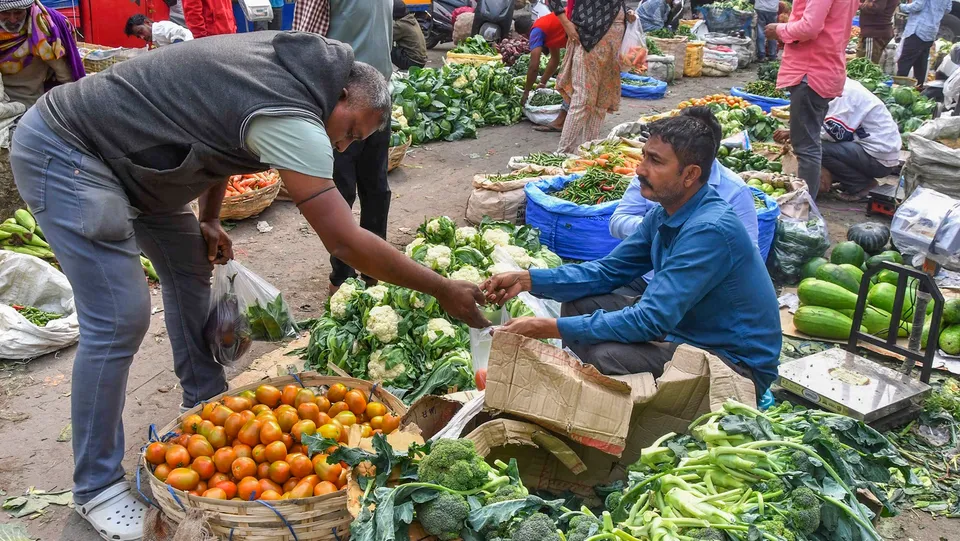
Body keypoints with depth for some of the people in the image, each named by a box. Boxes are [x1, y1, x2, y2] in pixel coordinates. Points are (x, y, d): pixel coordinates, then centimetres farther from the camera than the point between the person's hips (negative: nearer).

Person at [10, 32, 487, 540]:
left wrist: (209, 220, 9)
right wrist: (445, 291, -20)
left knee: (190, 269, 15)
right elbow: (346, 241, -28)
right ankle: (96, 487, 4)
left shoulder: (285, 69, 1)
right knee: (119, 320, -13)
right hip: (64, 154, -10)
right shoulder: (290, 117, -28)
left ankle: (205, 403, 32)